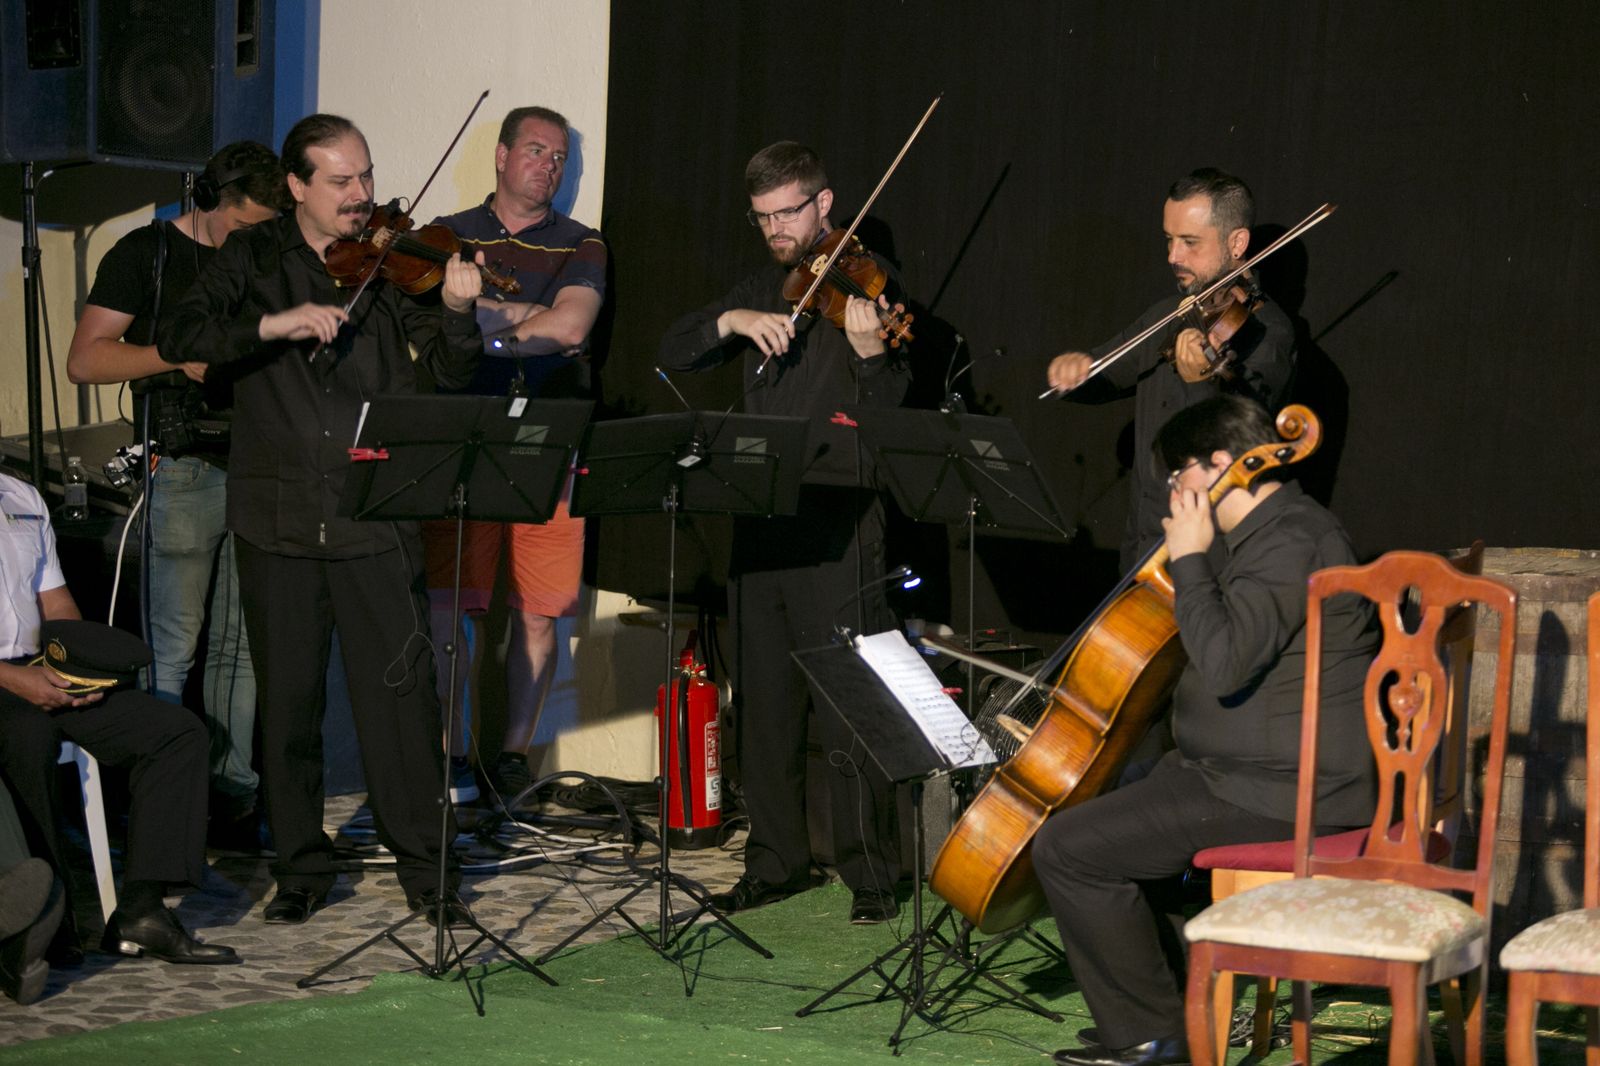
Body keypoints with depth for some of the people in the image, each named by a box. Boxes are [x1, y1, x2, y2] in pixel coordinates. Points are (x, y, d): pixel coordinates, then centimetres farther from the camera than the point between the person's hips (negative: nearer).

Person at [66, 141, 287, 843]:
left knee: (241, 646, 7)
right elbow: (84, 361, -5)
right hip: (185, 471, -4)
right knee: (173, 648, -3)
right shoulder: (146, 254, 0)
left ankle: (233, 793, 13)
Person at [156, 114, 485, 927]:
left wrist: (455, 310, -25)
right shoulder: (255, 259, 5)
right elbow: (177, 338, -8)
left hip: (376, 518, -1)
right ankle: (301, 867, 20)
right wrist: (275, 323, -21)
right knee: (287, 701, 7)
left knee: (401, 691, -3)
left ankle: (425, 865, 8)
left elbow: (450, 369, -5)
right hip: (279, 518, 1)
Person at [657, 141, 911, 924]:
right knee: (764, 702, 12)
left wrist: (872, 354, -33)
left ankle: (871, 873, 1)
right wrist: (731, 321, -11)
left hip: (835, 519, -6)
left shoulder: (863, 285, -3)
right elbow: (672, 354, 7)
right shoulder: (760, 291, 16)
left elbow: (891, 410, -13)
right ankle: (777, 860, 22)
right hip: (760, 519, 6)